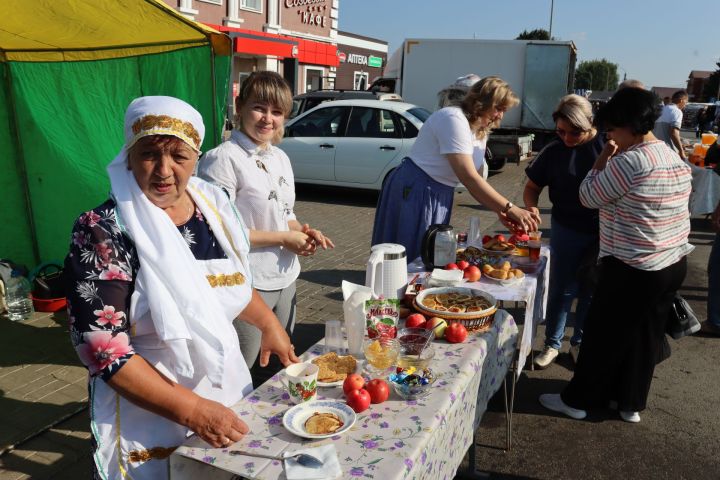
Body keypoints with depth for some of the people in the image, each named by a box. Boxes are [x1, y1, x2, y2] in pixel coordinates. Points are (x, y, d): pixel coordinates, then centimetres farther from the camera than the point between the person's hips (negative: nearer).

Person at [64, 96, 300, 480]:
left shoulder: (212, 207, -3)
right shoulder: (103, 232, -19)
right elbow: (101, 347, -22)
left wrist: (268, 323, 9)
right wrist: (192, 409, -24)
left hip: (227, 389, 6)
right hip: (148, 416, -5)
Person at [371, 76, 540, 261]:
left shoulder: (481, 132, 9)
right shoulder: (454, 119, -20)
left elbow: (473, 179, 7)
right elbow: (468, 178, -28)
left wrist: (499, 210, -8)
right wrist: (510, 208, -27)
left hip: (440, 195, 9)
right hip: (414, 191, -9)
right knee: (409, 257, -3)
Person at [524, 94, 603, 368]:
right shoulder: (554, 152, -8)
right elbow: (533, 187, 2)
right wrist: (531, 207, -19)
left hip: (604, 231, 0)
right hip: (567, 230, 0)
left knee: (590, 290, 15)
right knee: (562, 289, 8)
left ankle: (579, 342, 34)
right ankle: (552, 344, 25)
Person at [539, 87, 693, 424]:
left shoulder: (629, 161, -20)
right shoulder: (678, 161, 8)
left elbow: (589, 197, -11)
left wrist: (602, 158, -3)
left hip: (632, 270, -8)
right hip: (674, 264, 8)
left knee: (604, 335, 6)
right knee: (645, 338, 17)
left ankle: (577, 399, 20)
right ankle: (631, 403, 31)